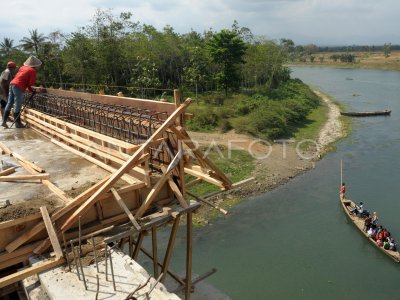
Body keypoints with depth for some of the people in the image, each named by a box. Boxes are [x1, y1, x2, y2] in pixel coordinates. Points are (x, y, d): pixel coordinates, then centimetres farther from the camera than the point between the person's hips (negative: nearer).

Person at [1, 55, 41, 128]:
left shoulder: (22, 67, 19)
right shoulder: (33, 70, -4)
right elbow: (31, 83, -9)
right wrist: (31, 90, 10)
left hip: (12, 83, 8)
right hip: (19, 87, -8)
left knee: (9, 104, 12)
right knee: (17, 106, -3)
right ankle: (17, 123, 3)